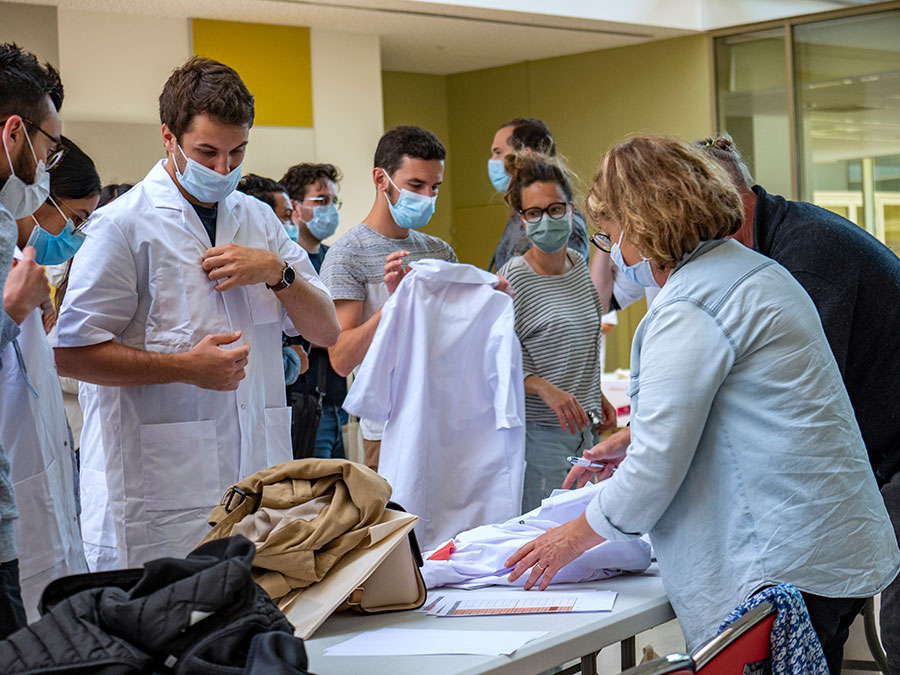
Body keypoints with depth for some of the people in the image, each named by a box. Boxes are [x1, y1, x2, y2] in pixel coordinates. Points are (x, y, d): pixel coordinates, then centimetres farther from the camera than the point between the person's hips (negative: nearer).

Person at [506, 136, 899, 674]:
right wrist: (633, 444, 31)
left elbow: (654, 473, -14)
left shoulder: (686, 311, -16)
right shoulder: (756, 268, 15)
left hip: (786, 570, -10)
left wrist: (573, 538, 1)